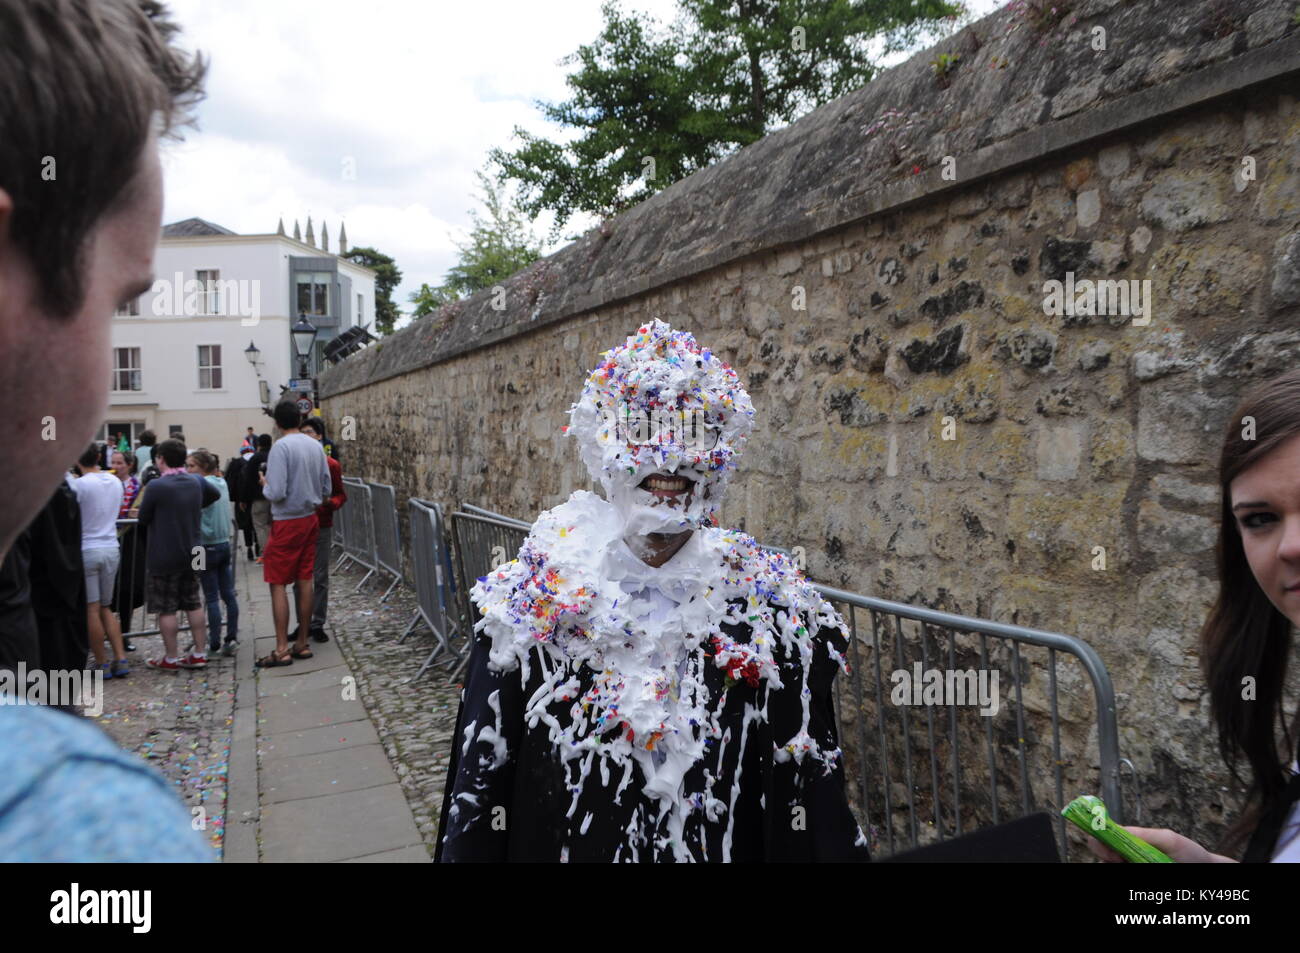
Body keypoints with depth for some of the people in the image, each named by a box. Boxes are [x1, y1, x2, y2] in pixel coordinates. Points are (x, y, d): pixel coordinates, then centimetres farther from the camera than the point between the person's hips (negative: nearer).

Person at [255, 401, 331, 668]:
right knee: (305, 581, 10)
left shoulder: (281, 447, -16)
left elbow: (276, 493, -20)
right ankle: (302, 644, 17)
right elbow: (327, 488, 9)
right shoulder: (315, 446, 5)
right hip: (311, 519, 6)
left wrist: (264, 484, 0)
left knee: (277, 584, 0)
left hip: (286, 523, -6)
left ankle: (282, 650, 0)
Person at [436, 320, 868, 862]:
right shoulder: (534, 593, -11)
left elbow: (808, 795, -7)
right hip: (556, 841, 0)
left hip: (722, 846, 1)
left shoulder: (766, 603, -11)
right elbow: (481, 775, -6)